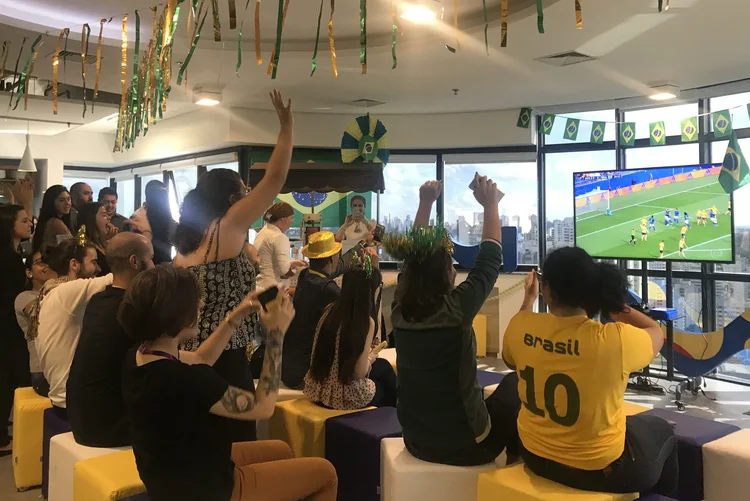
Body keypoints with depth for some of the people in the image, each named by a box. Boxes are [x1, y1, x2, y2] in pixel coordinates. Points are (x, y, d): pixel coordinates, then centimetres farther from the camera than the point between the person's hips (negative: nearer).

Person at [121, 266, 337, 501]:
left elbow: (198, 361, 12)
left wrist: (236, 317, 3)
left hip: (171, 474, 9)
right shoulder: (182, 379, -37)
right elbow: (263, 406, -23)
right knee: (324, 473, 7)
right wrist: (276, 332, -19)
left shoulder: (138, 356, -9)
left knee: (281, 450, 27)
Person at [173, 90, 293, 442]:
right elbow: (275, 178, -11)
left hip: (192, 350, 8)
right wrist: (287, 125, -2)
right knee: (236, 442, 1)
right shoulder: (228, 227, -10)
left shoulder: (186, 240, 12)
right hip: (224, 353, -8)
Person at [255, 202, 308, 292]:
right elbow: (285, 271, -22)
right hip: (270, 288, -9)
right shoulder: (279, 237, -15)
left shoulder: (262, 232, 14)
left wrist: (292, 263, 19)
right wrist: (298, 269, -3)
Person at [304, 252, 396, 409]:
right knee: (384, 367, 22)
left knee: (380, 366, 26)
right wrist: (371, 358, 2)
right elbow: (360, 372, -18)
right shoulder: (366, 321, -21)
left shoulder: (330, 310, -3)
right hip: (345, 397, -6)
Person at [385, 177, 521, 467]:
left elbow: (414, 256, 6)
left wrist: (426, 203, 12)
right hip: (466, 444, -6)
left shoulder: (400, 310, -8)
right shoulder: (456, 310, -23)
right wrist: (491, 206, 2)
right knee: (514, 386, 20)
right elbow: (490, 260, -9)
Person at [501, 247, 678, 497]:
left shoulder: (520, 326, -17)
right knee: (661, 430, 28)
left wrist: (529, 300, 13)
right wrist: (608, 298, 0)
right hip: (600, 469, -4)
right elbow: (656, 333, -3)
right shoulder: (615, 339, -28)